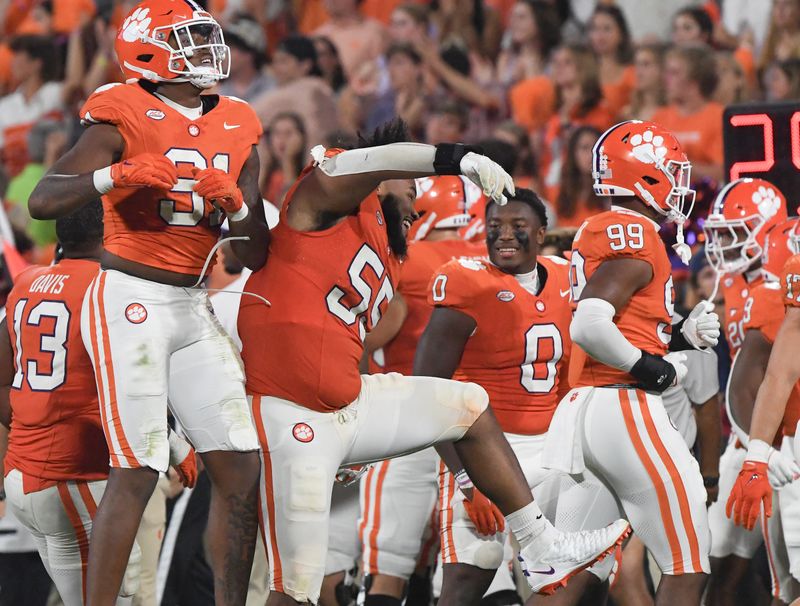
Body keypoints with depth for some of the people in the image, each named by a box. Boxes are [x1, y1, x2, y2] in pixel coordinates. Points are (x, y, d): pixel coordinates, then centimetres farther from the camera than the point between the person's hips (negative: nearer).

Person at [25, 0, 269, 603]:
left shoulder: (236, 130, 11)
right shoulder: (124, 120, -8)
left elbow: (257, 255, 12)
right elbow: (43, 201, -17)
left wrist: (235, 202, -8)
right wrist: (119, 175, -30)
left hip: (195, 307, 7)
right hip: (131, 302, -7)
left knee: (241, 467, 3)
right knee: (137, 473, -12)